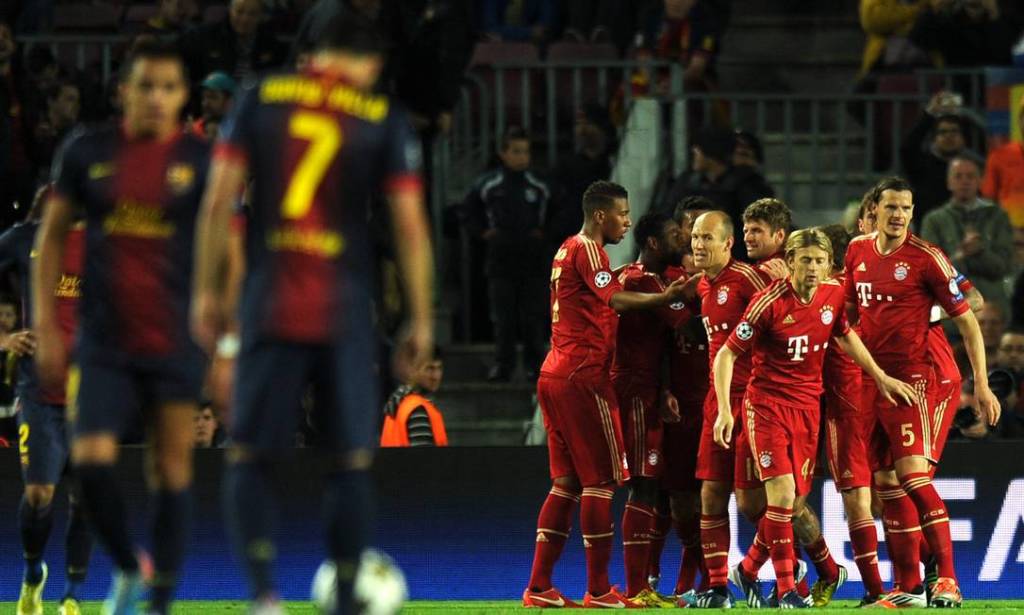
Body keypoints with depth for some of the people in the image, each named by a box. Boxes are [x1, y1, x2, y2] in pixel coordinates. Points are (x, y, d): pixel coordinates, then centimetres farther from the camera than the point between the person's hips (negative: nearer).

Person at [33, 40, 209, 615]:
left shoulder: (201, 160, -1)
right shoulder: (87, 152, 3)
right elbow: (52, 237, 11)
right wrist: (46, 326, 4)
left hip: (176, 344, -1)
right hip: (105, 341, 1)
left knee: (172, 469, 1)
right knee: (91, 459, -12)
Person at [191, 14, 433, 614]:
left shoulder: (260, 98, 5)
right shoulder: (387, 120, 2)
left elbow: (219, 201, 2)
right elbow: (410, 227, -2)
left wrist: (208, 291, 9)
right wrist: (421, 321, 4)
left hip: (269, 310, 1)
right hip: (347, 314, -1)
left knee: (250, 457, 6)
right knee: (352, 461, 8)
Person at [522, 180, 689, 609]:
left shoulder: (568, 250, 20)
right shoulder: (587, 250, -10)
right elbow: (614, 299, -21)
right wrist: (666, 297, -27)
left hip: (554, 376, 10)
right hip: (583, 376, -10)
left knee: (567, 481, 11)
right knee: (600, 480, -6)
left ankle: (539, 586, 8)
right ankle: (599, 590, -6)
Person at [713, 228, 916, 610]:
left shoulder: (834, 295, -1)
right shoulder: (770, 303, -16)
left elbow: (845, 335, 20)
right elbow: (726, 354, -10)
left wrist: (880, 377, 16)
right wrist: (724, 410, -18)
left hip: (807, 406, 5)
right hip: (767, 404, -5)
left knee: (795, 501, 5)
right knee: (782, 494, -17)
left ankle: (747, 570, 26)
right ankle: (786, 591, -9)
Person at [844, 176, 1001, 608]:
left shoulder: (926, 258, -8)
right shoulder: (857, 252, 9)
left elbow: (966, 320, -5)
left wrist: (981, 383, -10)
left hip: (911, 378, -6)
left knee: (912, 475, -17)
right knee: (885, 483, 5)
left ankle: (948, 579, -16)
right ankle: (908, 587, 10)